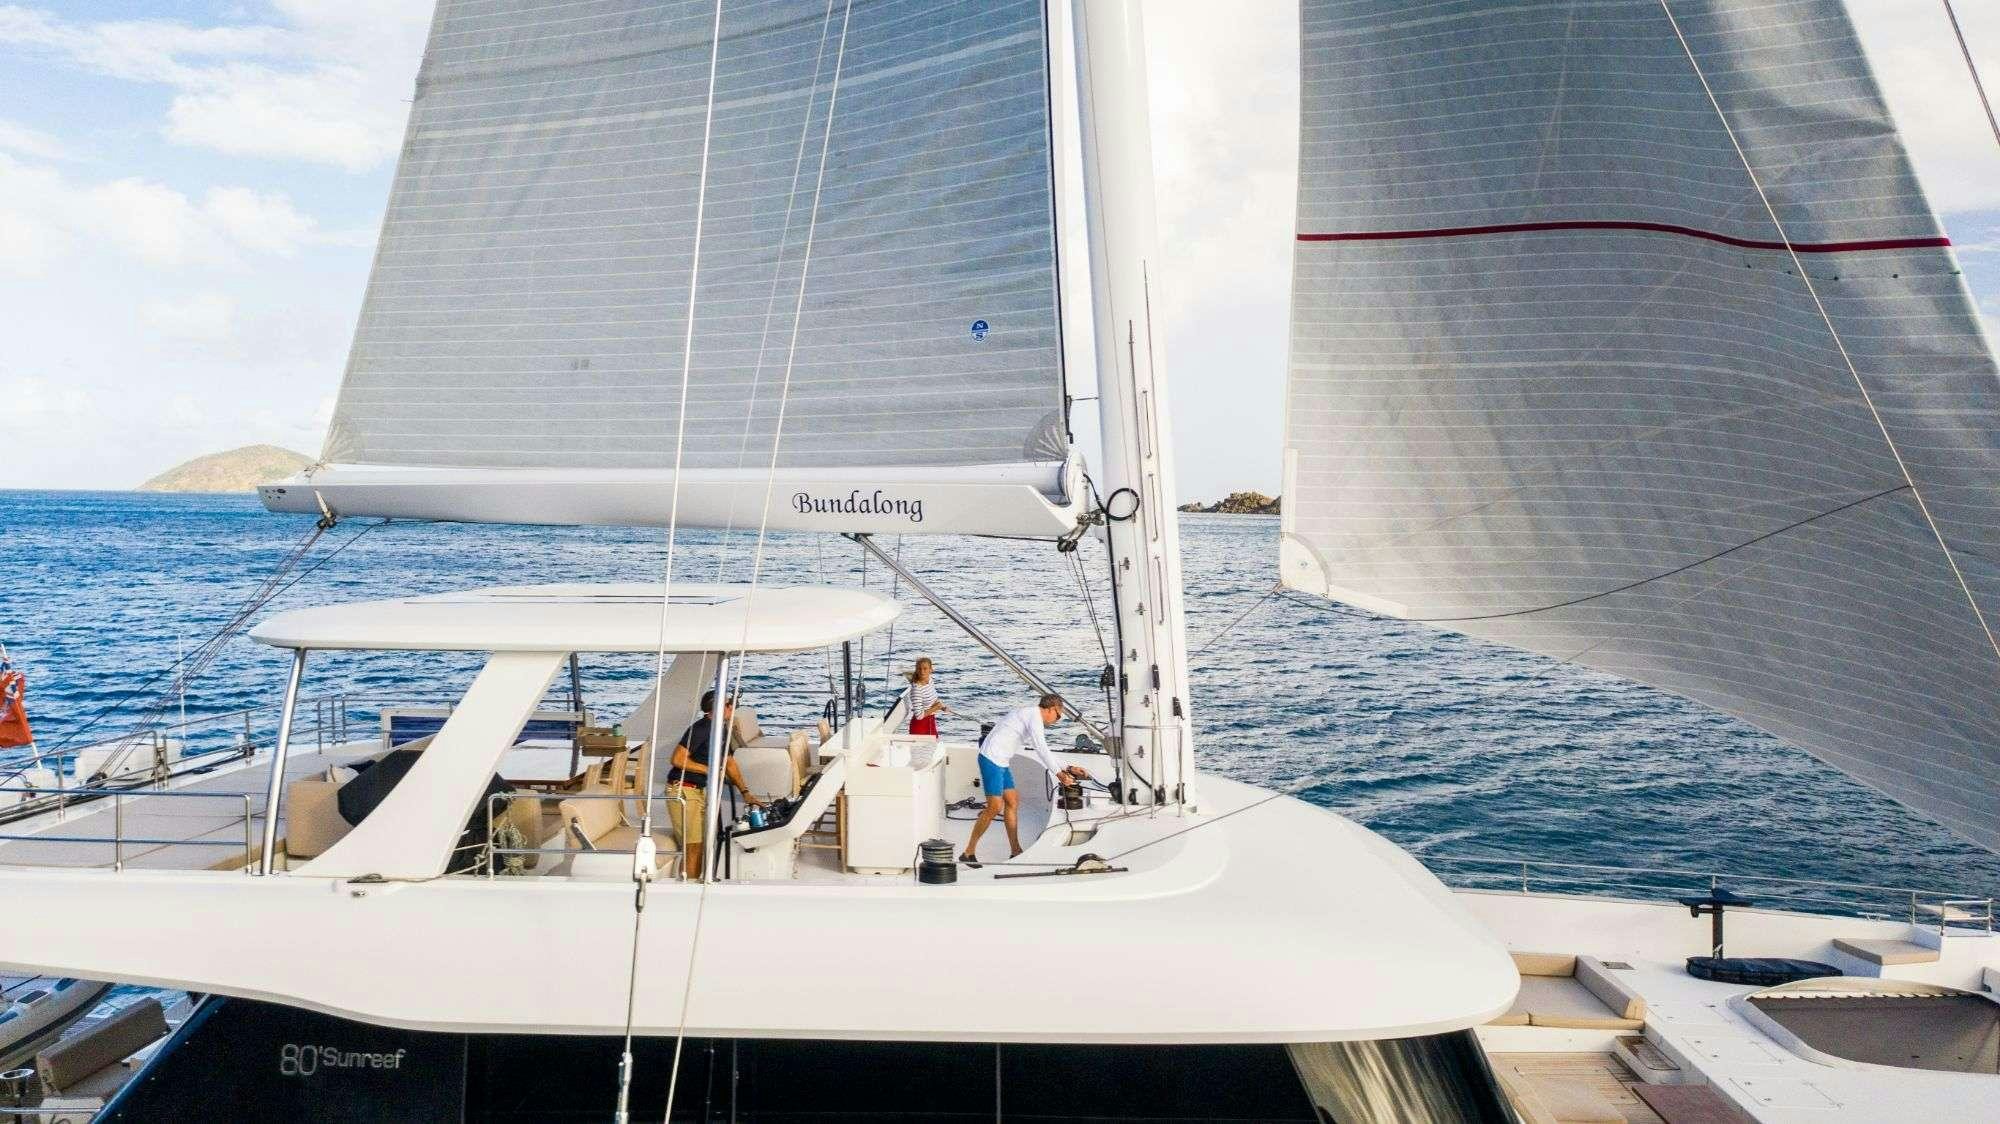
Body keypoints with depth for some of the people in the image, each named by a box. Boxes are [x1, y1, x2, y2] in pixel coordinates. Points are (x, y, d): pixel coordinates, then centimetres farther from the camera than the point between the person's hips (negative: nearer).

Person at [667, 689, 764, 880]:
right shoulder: (700, 728, -19)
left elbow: (730, 763, 16)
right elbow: (678, 759, -22)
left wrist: (745, 792, 9)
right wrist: (709, 770, -18)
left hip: (700, 791, 9)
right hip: (682, 790, -9)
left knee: (705, 842, 13)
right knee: (694, 847, -8)